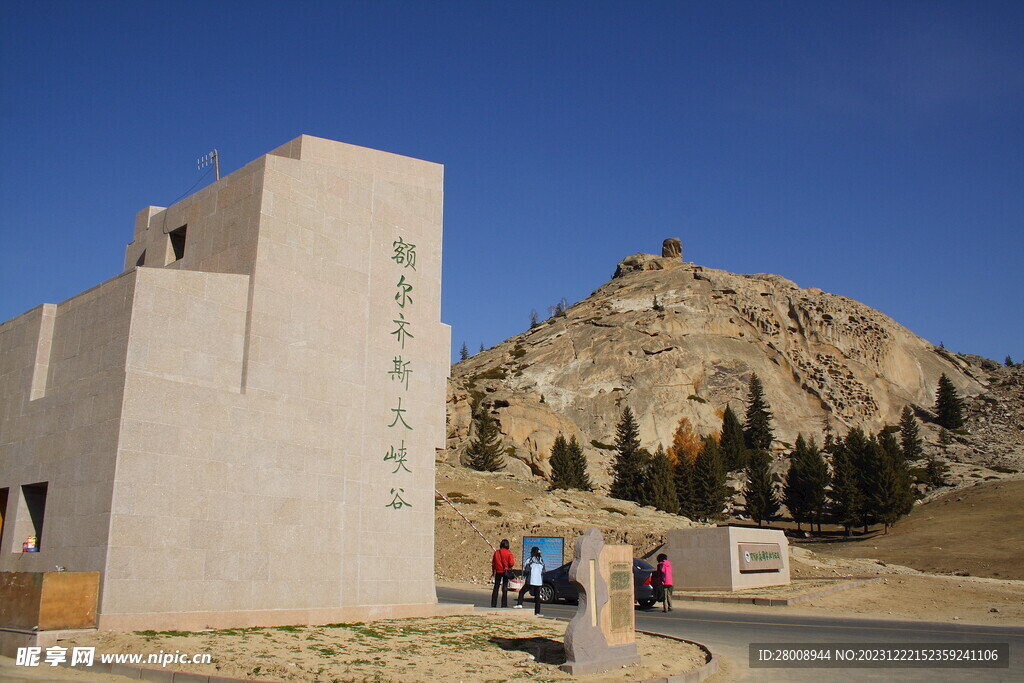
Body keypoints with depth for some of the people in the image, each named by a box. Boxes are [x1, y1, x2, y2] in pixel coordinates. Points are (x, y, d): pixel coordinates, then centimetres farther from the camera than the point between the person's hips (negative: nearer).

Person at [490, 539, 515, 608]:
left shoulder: (496, 552, 1)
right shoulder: (508, 552, -9)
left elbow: (493, 563, 7)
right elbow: (511, 563, -13)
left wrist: (493, 570, 19)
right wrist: (513, 558, 7)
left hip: (498, 572, 2)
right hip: (506, 571, -2)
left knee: (496, 587, 10)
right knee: (505, 588, 4)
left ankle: (493, 604, 10)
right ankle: (504, 604, 3)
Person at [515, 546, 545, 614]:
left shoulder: (530, 560, -6)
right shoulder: (541, 561, 9)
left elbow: (526, 570, -8)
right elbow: (543, 572, 11)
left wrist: (524, 576, 11)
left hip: (530, 581, -4)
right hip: (539, 582, 4)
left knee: (522, 592, 10)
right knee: (537, 596, 7)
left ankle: (519, 604, -5)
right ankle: (537, 612, 5)